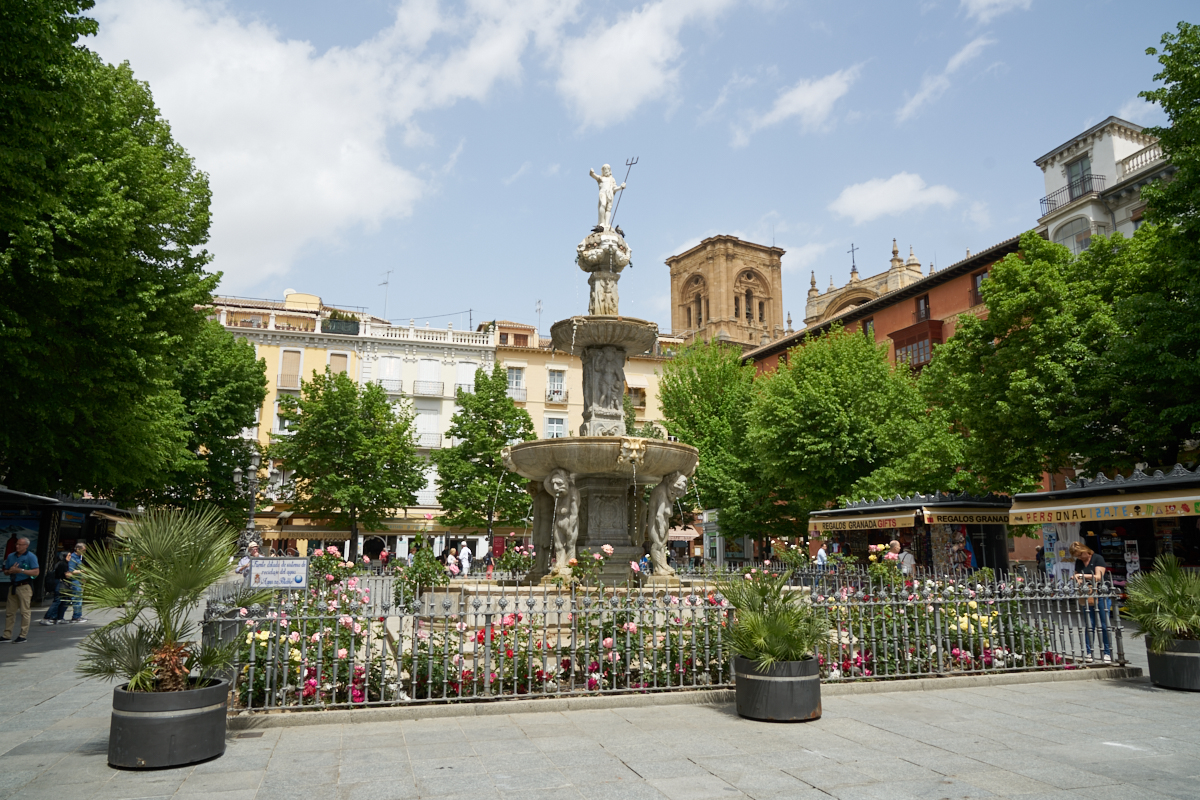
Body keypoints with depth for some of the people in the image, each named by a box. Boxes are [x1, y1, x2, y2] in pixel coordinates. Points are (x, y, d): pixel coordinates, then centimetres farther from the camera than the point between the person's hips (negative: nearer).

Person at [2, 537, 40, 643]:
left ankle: (23, 635, 2)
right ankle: (7, 635, 14)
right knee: (10, 611, 8)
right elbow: (5, 571, 18)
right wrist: (10, 571, -5)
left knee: (25, 611, -3)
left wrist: (21, 570, -17)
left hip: (25, 586, -6)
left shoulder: (31, 557, -5)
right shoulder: (11, 556, 12)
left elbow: (36, 572, -11)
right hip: (13, 586, 6)